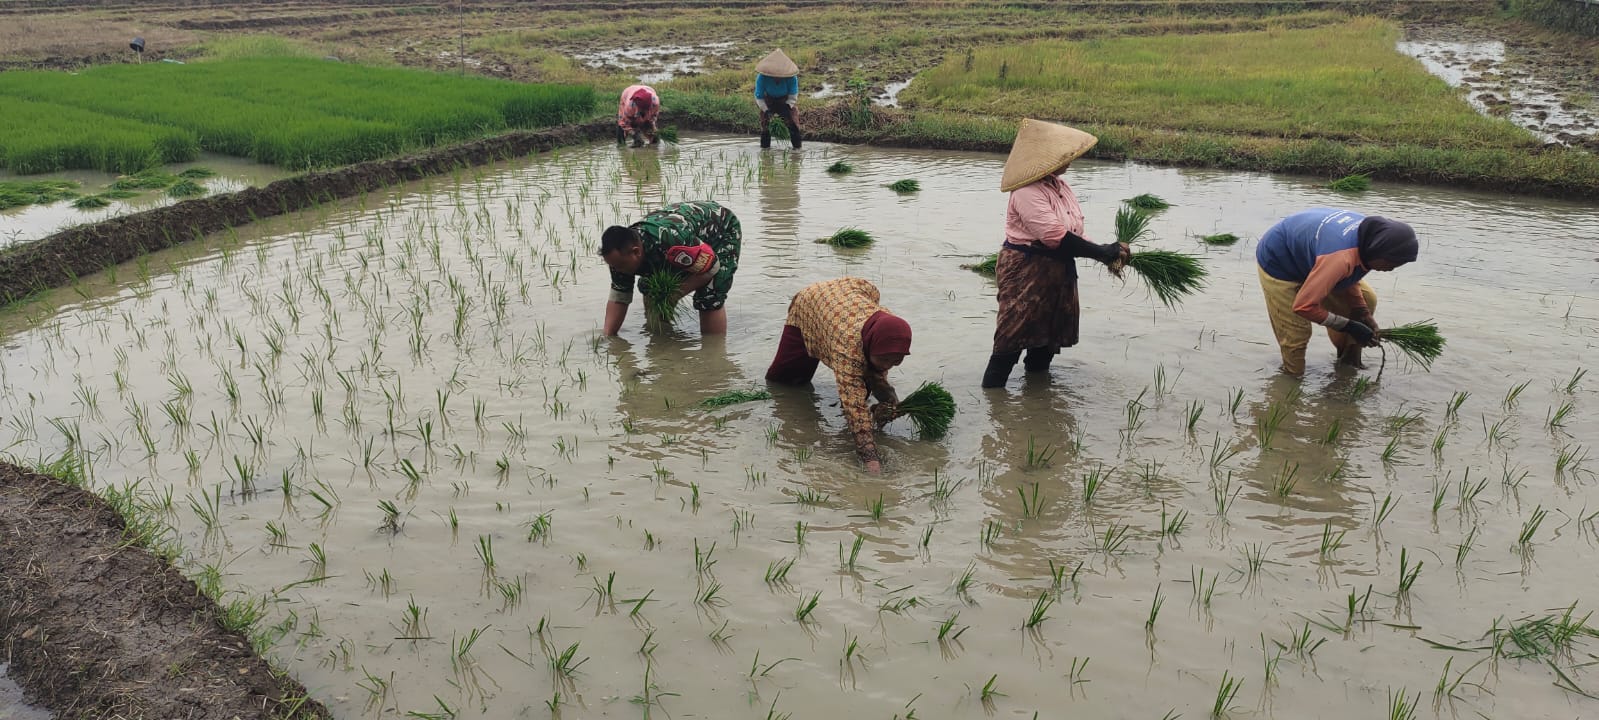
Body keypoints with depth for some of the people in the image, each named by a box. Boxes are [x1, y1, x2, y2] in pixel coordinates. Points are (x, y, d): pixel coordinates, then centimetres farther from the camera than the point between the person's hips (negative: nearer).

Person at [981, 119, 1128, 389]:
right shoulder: (1028, 192, -21)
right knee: (1010, 343, -6)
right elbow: (1055, 237, -28)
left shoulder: (1059, 185, 9)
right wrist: (1101, 251, -23)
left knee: (1046, 341, 18)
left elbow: (1071, 235, 9)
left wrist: (1107, 253, -6)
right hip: (1026, 273, -9)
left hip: (1058, 273, 9)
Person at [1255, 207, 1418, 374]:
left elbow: (1348, 276, 4)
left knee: (1367, 300, 3)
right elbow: (1304, 306, -38)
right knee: (1296, 335, -13)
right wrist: (1349, 326, -27)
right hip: (1277, 263, -9)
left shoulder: (1370, 231, -16)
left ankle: (1349, 366, 17)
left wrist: (1363, 313, -5)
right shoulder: (1339, 259, -44)